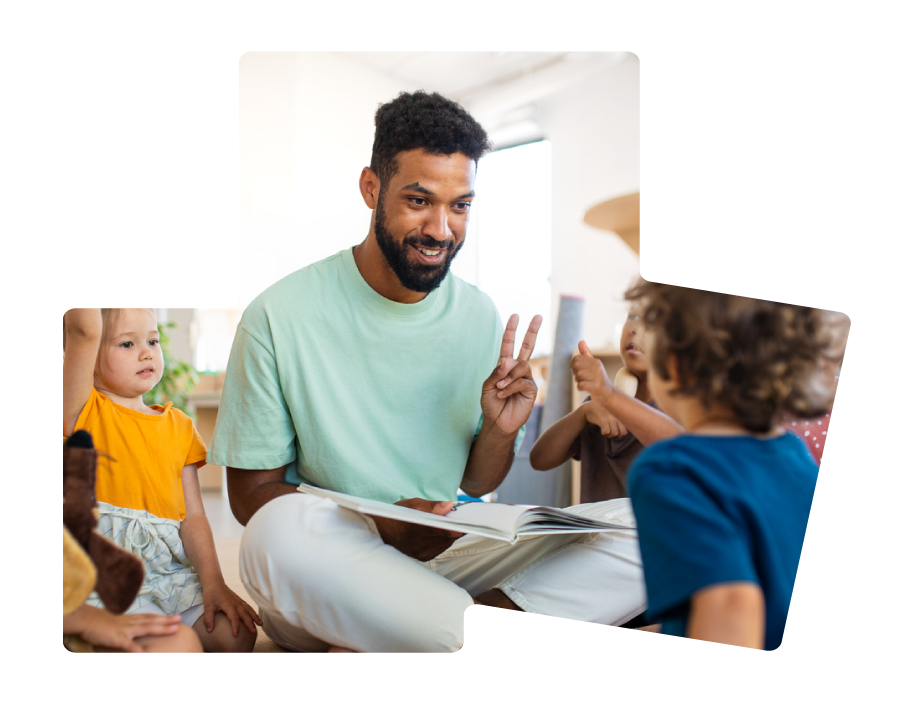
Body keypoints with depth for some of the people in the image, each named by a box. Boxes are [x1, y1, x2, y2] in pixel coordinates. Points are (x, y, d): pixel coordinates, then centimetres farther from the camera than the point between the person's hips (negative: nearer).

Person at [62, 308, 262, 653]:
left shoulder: (178, 425, 14)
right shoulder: (84, 410, 3)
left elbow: (193, 515, 7)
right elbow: (84, 330, -17)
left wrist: (213, 583, -6)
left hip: (174, 571, 5)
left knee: (237, 635, -14)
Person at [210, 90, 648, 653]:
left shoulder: (481, 318, 4)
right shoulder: (280, 317, -9)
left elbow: (474, 489, 12)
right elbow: (251, 490, -6)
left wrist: (499, 432, -12)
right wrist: (379, 528, -23)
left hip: (447, 554, 4)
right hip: (333, 569, -4)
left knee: (636, 530, -16)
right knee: (282, 529, -38)